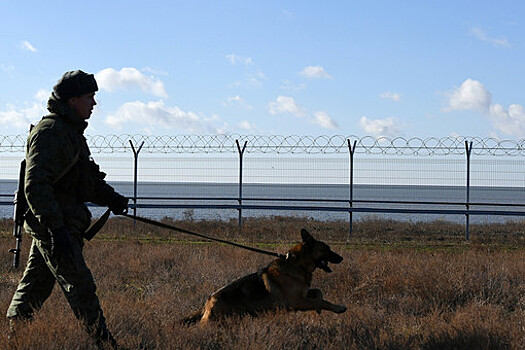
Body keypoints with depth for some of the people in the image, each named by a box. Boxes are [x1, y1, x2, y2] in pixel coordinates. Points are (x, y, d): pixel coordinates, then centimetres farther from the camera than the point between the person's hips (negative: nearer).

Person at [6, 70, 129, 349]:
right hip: (50, 223, -10)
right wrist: (56, 229, -30)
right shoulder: (50, 133, -15)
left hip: (61, 224, 10)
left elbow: (88, 178, 26)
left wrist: (110, 198, 7)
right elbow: (35, 185, -24)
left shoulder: (72, 131, 18)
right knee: (80, 286, -7)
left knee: (35, 285, 14)